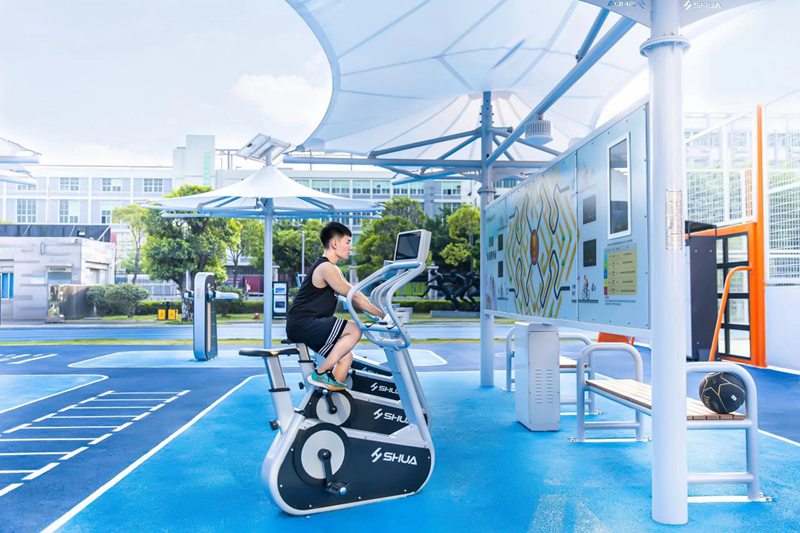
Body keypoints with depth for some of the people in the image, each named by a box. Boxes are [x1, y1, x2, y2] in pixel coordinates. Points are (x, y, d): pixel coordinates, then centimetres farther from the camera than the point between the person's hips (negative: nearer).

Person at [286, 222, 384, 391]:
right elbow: (355, 297, -17)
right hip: (301, 324, -10)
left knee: (346, 356, 7)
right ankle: (320, 374, -13)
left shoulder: (333, 269, 18)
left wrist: (379, 313, 6)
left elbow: (354, 297, 16)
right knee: (354, 330, -20)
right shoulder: (325, 268, -15)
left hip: (308, 326, 10)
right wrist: (383, 315, -13)